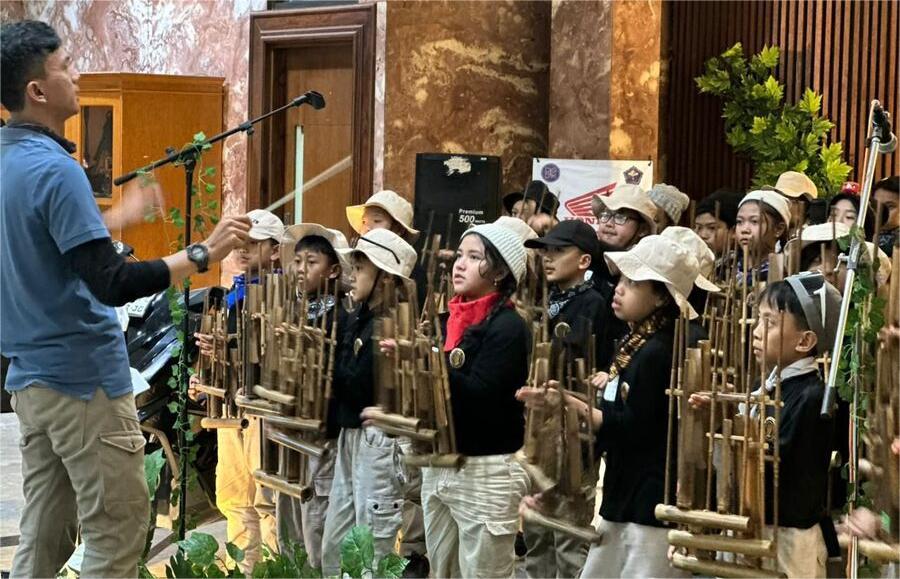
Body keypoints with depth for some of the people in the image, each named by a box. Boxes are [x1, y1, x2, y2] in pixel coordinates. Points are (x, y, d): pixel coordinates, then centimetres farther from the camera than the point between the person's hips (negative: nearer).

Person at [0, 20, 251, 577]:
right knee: (116, 532, -4)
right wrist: (203, 254, -20)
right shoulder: (53, 169, -19)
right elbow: (111, 285, -24)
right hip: (83, 376, -9)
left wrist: (118, 218, 31)